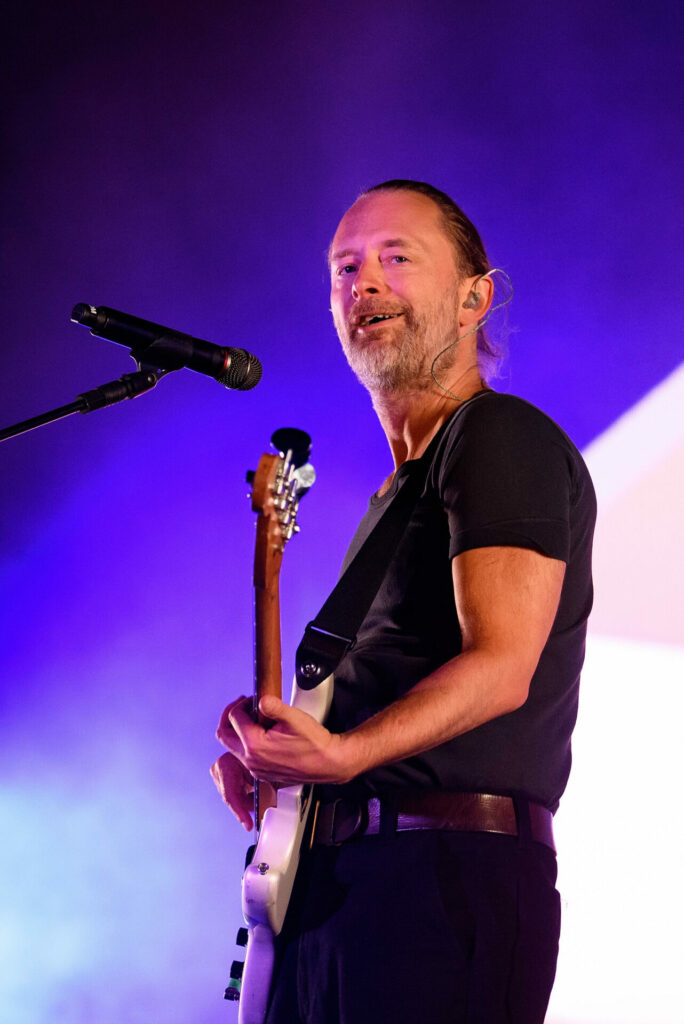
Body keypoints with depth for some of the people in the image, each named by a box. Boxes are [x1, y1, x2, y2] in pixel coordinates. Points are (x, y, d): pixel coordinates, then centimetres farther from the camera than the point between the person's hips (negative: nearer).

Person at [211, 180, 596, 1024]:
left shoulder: (503, 439, -4)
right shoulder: (401, 489, 24)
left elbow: (501, 666, -17)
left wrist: (345, 754, -30)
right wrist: (273, 764, 11)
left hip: (452, 876, -9)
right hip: (329, 886, 9)